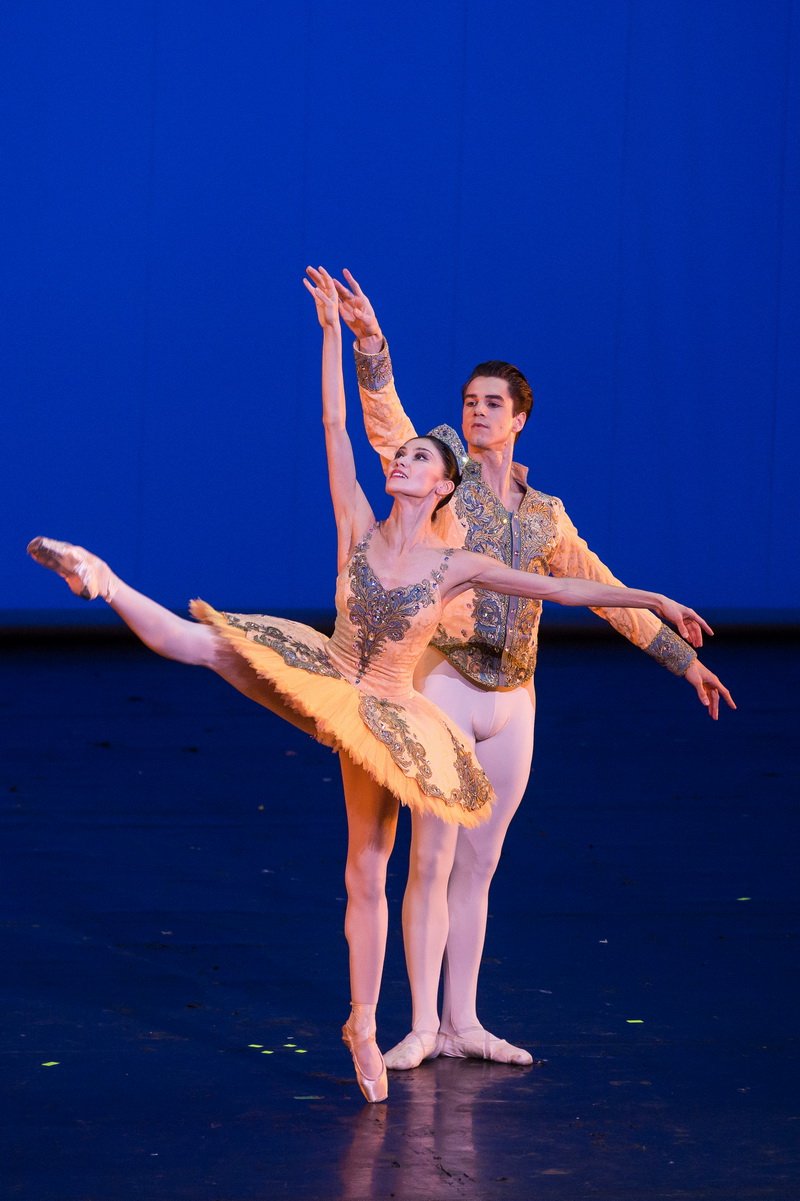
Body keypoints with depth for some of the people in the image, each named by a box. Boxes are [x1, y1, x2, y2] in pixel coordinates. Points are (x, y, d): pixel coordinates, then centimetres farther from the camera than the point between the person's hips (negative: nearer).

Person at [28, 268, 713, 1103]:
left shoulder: (456, 566, -11)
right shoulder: (358, 526, -7)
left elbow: (566, 588, -10)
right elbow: (334, 423, -8)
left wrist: (655, 602, -13)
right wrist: (332, 330, -11)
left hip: (386, 718, -1)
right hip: (322, 684, 1)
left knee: (367, 874, 3)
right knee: (203, 642, -19)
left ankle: (363, 1027, 12)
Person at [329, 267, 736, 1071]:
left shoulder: (545, 516, 14)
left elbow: (604, 591, 21)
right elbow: (385, 419, -15)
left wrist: (681, 657, 21)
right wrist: (369, 343, -31)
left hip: (512, 703, 5)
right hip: (444, 687, -5)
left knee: (477, 867, 8)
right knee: (431, 860, -6)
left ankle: (461, 1022, 13)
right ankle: (422, 1026, -3)